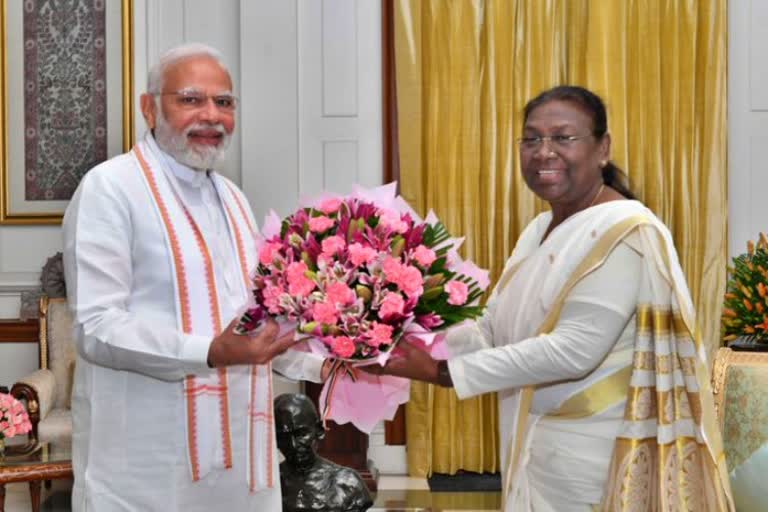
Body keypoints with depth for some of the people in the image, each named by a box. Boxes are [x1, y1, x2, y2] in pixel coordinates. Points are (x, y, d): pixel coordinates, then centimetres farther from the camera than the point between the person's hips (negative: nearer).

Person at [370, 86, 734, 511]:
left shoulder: (625, 233, -17)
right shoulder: (539, 230, 10)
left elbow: (573, 351, -25)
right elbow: (494, 329, 4)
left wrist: (443, 373, -24)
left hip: (593, 456, -7)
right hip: (538, 446, 7)